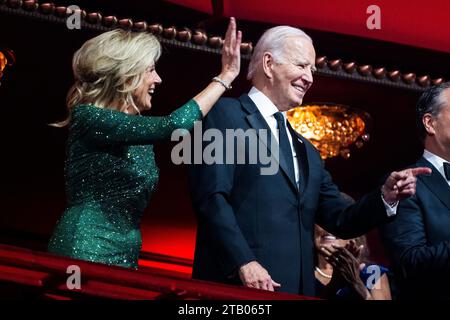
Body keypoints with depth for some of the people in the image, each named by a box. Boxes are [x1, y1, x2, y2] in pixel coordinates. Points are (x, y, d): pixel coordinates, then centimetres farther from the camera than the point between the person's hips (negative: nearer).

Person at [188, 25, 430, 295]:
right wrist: (243, 263, -19)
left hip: (297, 288, 7)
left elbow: (340, 221, 18)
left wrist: (386, 197, 1)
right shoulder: (226, 115, 0)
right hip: (237, 284, -7)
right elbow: (212, 197, -11)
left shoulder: (307, 152, 22)